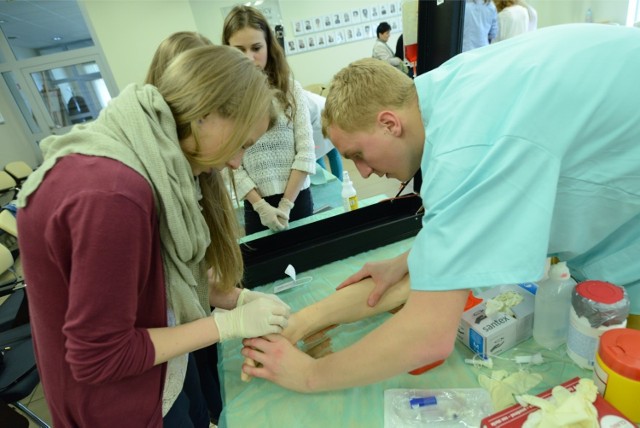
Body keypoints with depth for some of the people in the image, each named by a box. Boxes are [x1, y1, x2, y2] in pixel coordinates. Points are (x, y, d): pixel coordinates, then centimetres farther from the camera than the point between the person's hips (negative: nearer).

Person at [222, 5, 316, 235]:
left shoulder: (290, 89, -1)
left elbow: (306, 152, -5)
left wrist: (286, 204, -10)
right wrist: (261, 206, -13)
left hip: (298, 198, 1)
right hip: (256, 205, -1)